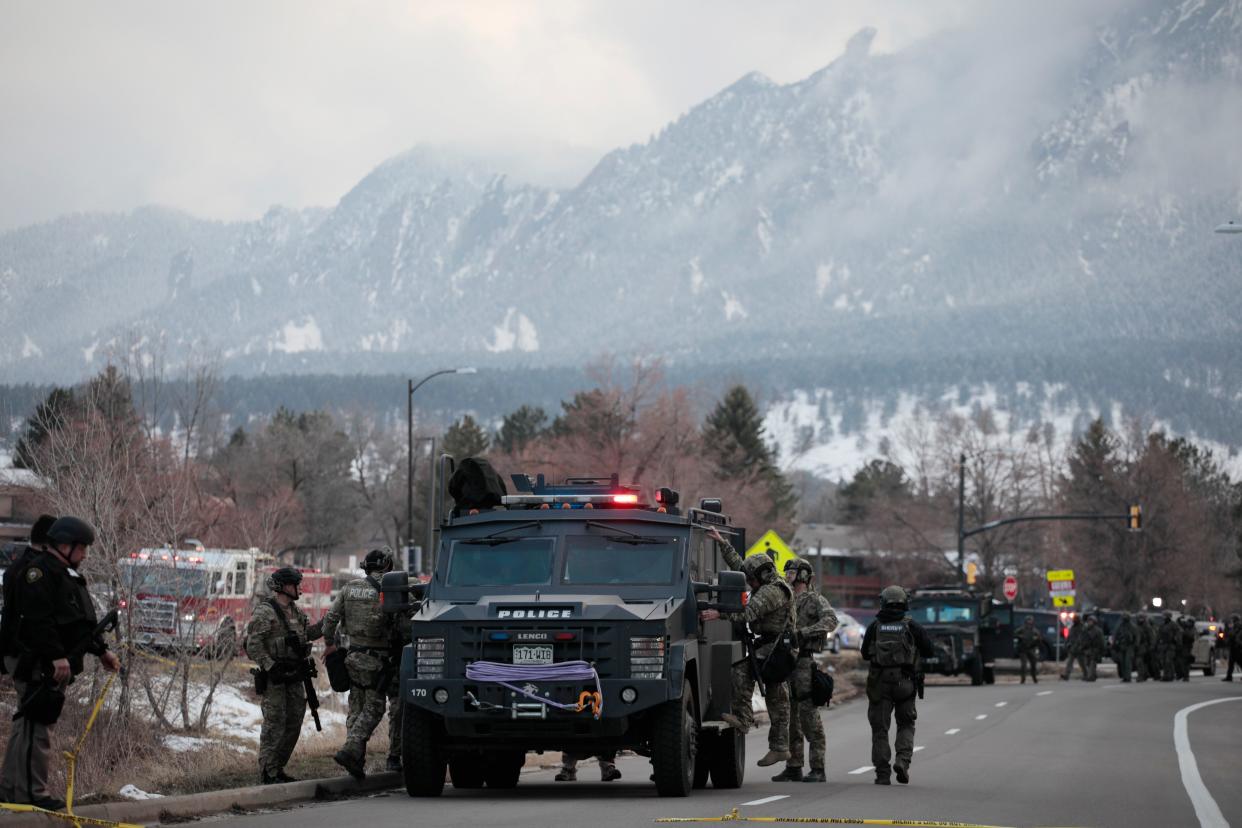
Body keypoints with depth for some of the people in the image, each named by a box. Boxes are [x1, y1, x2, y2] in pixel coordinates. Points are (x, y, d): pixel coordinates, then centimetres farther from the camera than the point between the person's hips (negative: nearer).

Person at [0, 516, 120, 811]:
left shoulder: (68, 576, 21)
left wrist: (101, 650, 25)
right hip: (37, 664, -11)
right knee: (36, 724, -11)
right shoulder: (40, 571, -13)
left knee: (28, 725, 13)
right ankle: (31, 790, -11)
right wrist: (56, 656, -28)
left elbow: (81, 622, 29)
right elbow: (39, 619, -24)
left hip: (55, 665, 11)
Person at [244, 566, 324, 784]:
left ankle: (278, 769, 19)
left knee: (293, 724, 10)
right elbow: (253, 645, -16)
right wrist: (270, 667, -22)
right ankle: (268, 773, -4)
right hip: (275, 678, -8)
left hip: (294, 677, 8)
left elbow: (308, 633, 25)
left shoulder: (296, 612, 14)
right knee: (274, 725, -8)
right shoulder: (265, 612, -12)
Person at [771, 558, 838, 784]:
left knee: (809, 715, -10)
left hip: (804, 662, -8)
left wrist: (803, 632, -27)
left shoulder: (816, 600, -3)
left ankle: (818, 769, -10)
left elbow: (831, 621, -21)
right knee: (789, 716, 8)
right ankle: (793, 768, 12)